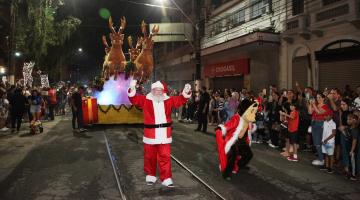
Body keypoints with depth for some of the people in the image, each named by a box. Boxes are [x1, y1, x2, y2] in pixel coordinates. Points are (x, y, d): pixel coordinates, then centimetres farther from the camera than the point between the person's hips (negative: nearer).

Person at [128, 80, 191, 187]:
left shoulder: (168, 100, 4)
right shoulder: (145, 100, -1)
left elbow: (180, 100, -2)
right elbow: (135, 99, -12)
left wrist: (186, 92, -20)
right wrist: (132, 89, -30)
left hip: (164, 135, 1)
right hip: (150, 134, -1)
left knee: (165, 157, 4)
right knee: (150, 157, 13)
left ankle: (166, 178, 13)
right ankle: (150, 176, 31)